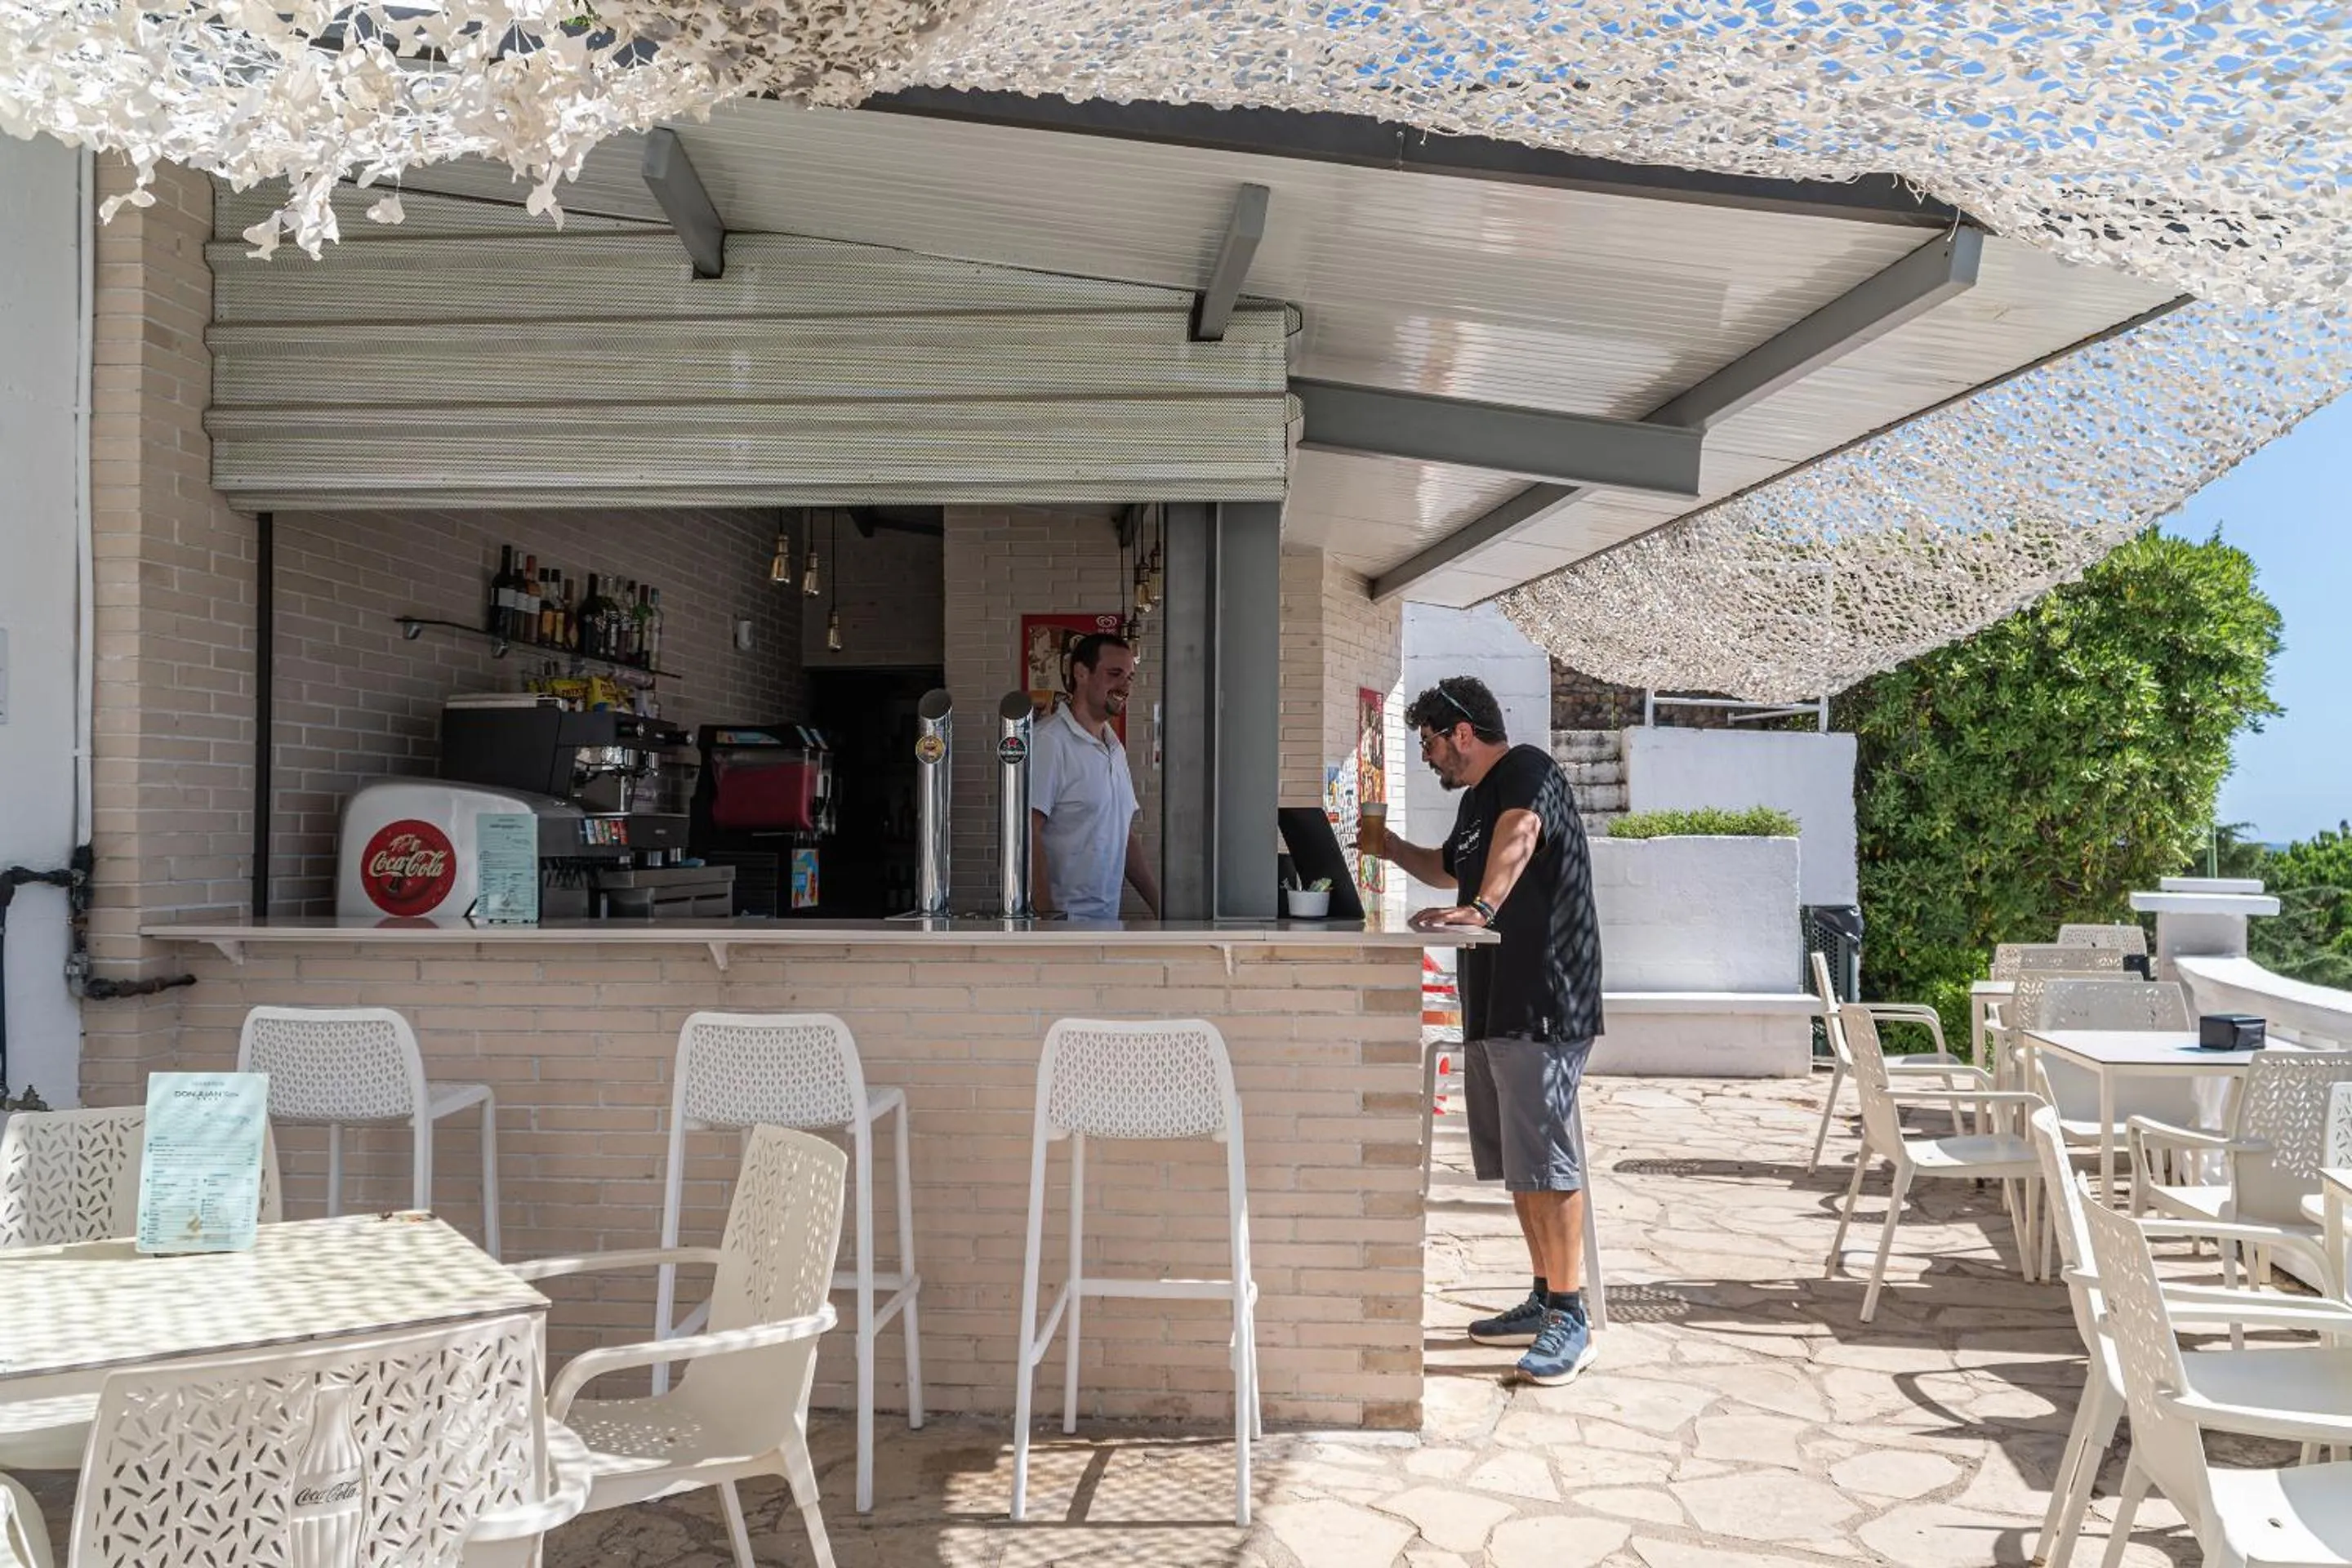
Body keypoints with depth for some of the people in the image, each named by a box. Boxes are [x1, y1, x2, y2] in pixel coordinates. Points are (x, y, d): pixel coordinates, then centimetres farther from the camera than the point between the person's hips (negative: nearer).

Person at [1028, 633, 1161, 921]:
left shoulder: (1116, 748, 17)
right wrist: (1049, 918, -20)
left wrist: (1161, 907, 13)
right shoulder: (1049, 742, -9)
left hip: (1107, 919, 7)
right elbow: (1027, 835, -15)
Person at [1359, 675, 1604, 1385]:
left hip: (1543, 1006, -10)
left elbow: (1518, 836, -33)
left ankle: (1571, 1319, -2)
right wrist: (1390, 848, 20)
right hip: (1493, 1007, 10)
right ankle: (1545, 1300, 24)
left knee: (1547, 1160, -9)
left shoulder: (1528, 772, -11)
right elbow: (1450, 869, 36)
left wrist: (1481, 907, -48)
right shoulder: (1477, 798, 19)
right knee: (1516, 1163, 14)